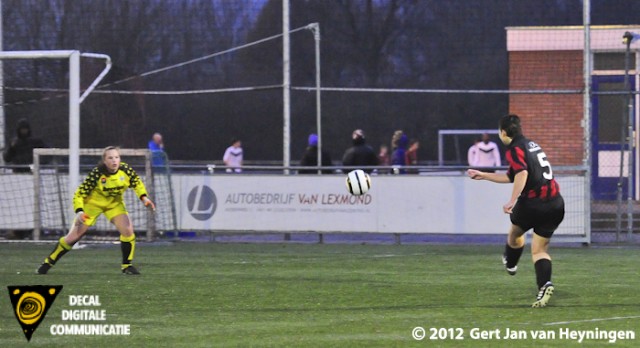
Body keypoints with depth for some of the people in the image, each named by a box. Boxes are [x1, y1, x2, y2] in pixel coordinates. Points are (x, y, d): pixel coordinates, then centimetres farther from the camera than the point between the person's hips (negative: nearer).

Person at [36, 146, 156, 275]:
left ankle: (127, 265, 1)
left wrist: (144, 197, -12)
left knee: (128, 231, -18)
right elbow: (79, 194, -25)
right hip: (93, 203, -3)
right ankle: (48, 263, 13)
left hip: (115, 203, 3)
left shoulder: (125, 170, -20)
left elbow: (137, 182, 3)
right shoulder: (96, 174, -30)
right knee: (73, 237, -4)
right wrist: (79, 212, -39)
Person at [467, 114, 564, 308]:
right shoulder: (532, 145, 20)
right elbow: (511, 177, 29)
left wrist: (512, 201, -31)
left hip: (533, 203, -6)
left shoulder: (515, 149, -7)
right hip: (555, 203, 6)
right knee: (539, 250, 10)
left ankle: (510, 263, 51)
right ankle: (544, 284, -12)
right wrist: (483, 175, 36)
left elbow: (522, 173, -27)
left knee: (515, 231, 27)